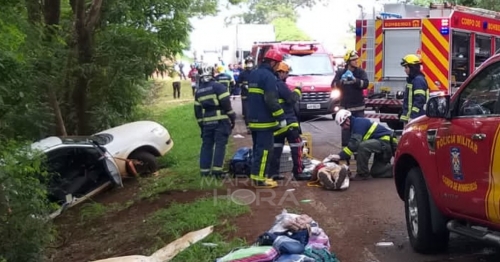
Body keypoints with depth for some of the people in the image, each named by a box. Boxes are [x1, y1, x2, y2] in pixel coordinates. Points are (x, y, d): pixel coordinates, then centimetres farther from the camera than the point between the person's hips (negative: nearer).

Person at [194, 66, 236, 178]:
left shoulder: (198, 91, 11)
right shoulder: (218, 86, -7)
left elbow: (197, 109, 12)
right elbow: (226, 103, -13)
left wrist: (201, 123, 19)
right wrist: (232, 118, -4)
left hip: (207, 122, 5)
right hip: (221, 121, -5)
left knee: (206, 145, 11)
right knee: (220, 145, -3)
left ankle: (204, 170, 11)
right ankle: (217, 170, -7)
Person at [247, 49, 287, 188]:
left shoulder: (253, 74, 14)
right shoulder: (269, 76, -15)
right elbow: (271, 101, -22)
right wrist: (281, 117, -16)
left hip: (253, 119, 9)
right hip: (265, 120, -9)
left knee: (258, 148, 16)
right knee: (264, 149, -5)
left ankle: (255, 176, 19)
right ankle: (260, 179, -3)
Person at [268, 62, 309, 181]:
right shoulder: (280, 84, -16)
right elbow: (292, 99, -17)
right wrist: (298, 90, -1)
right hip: (287, 121, -9)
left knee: (276, 146, 12)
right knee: (296, 146, -3)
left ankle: (273, 172, 12)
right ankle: (298, 172, -2)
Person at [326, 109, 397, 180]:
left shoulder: (359, 123, -18)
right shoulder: (356, 125, 13)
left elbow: (354, 144, -29)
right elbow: (352, 143, 16)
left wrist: (340, 156, -32)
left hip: (387, 141, -11)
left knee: (363, 146, -32)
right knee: (375, 172, 14)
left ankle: (362, 174, -18)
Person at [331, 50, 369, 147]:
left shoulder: (361, 72, 2)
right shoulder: (341, 73, 2)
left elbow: (365, 84, -13)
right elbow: (334, 85, -9)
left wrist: (355, 79, -28)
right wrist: (341, 80, -28)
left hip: (358, 106, 0)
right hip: (345, 106, 0)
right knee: (346, 128, 2)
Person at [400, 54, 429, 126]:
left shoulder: (419, 80, -13)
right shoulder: (411, 80, 19)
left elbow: (420, 100, -22)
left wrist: (412, 116, -23)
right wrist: (405, 116, 21)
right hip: (409, 118, 10)